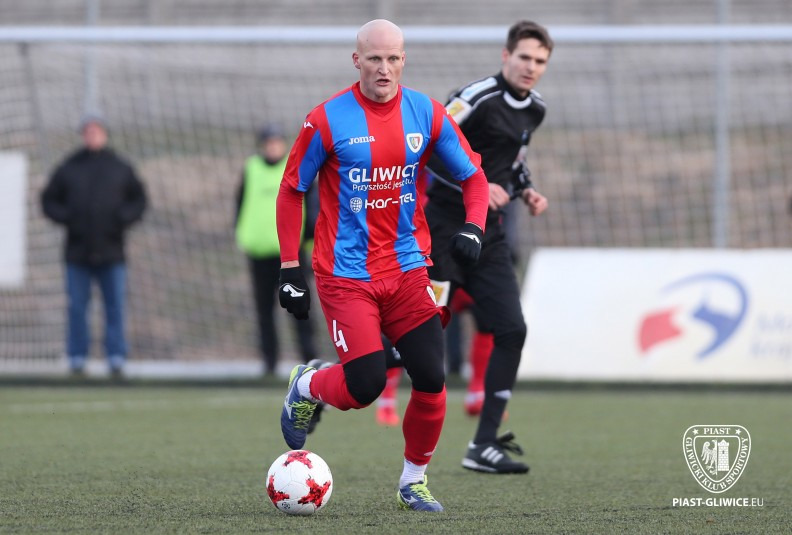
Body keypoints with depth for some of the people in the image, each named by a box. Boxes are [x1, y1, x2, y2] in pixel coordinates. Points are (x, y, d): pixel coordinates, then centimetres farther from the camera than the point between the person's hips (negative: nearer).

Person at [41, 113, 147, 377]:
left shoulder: (120, 168, 8)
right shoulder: (68, 168, 6)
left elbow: (138, 199, 13)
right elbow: (49, 200, 10)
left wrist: (124, 217, -5)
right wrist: (65, 217, -7)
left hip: (112, 251, 0)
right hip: (77, 250, 0)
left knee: (115, 305, -2)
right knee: (77, 306, 2)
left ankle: (116, 356, 2)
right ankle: (77, 357, 9)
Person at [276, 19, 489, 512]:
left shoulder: (427, 114, 0)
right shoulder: (328, 120, -9)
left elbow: (473, 175, 10)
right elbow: (291, 191, 0)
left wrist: (474, 226, -10)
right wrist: (290, 270, -3)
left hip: (407, 268, 4)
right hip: (347, 274, -4)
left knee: (432, 380, -5)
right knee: (365, 386, -13)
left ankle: (414, 481, 16)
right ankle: (306, 388, 21)